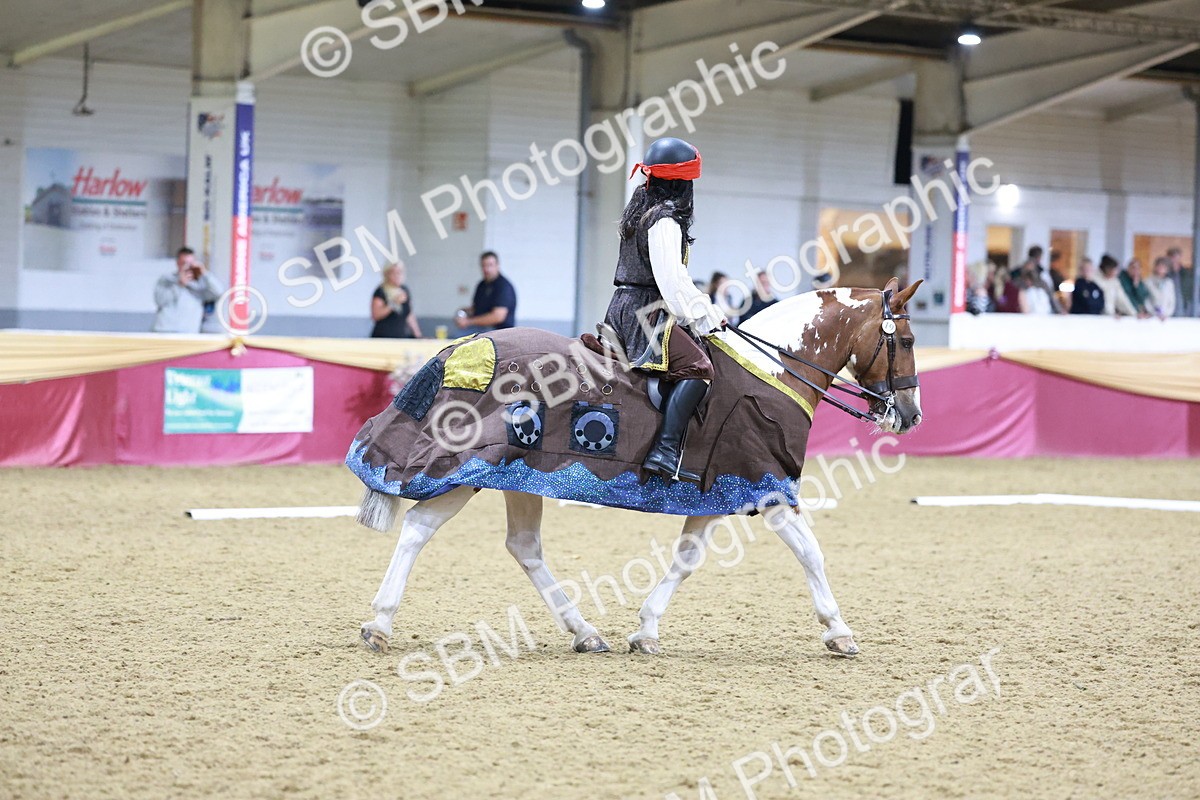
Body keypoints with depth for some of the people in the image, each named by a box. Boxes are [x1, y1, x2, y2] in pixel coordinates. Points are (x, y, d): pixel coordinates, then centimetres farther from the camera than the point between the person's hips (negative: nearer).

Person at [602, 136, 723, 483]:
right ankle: (665, 451, -35)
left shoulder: (640, 211, 17)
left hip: (623, 309, 10)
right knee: (696, 367, -24)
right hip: (646, 314, -10)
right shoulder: (666, 220, -13)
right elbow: (671, 280, -21)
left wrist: (705, 307, 17)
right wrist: (704, 317, -14)